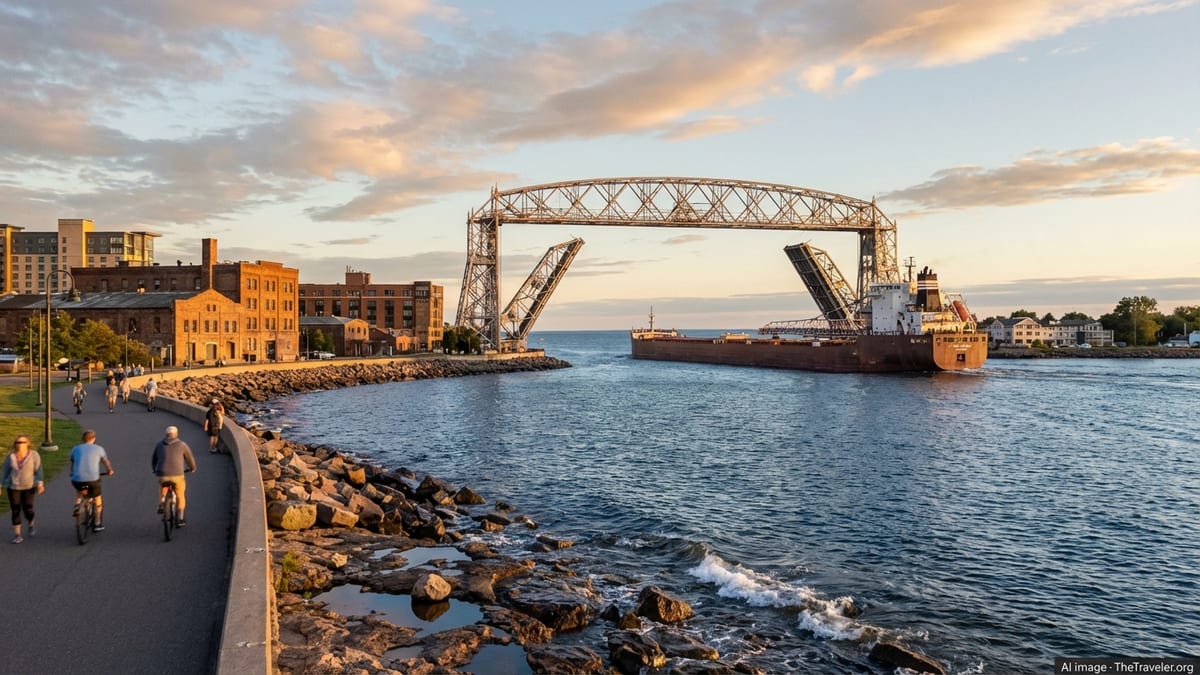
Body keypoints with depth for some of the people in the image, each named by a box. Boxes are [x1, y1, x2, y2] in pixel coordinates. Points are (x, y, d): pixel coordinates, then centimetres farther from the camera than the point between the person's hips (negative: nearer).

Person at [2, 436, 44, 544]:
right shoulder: (10, 456, -4)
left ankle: (30, 525, 30)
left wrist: (40, 484, -17)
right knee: (15, 511, 1)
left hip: (29, 487, -2)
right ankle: (17, 535, 11)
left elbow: (38, 470, -8)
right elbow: (5, 472, 5)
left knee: (28, 510, -3)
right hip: (13, 488, 2)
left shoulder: (34, 455, -11)